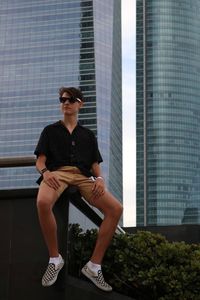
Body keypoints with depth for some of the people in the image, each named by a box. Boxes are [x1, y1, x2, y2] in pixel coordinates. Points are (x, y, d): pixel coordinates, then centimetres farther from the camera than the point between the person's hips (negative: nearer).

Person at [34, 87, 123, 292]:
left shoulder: (88, 135, 28)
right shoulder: (50, 130, 22)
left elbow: (95, 164, 21)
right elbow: (40, 161, 12)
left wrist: (99, 178, -4)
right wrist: (45, 172, -13)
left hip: (82, 176, 3)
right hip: (57, 173, -3)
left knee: (116, 208, -23)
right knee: (43, 203, -40)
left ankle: (94, 266, -17)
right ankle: (55, 259, -21)